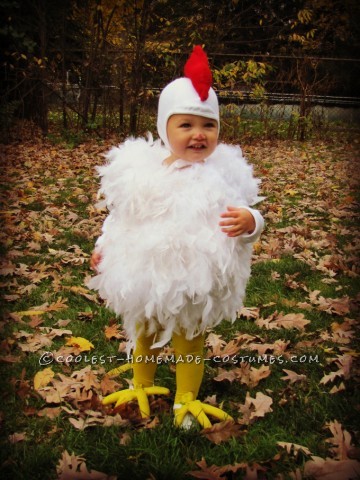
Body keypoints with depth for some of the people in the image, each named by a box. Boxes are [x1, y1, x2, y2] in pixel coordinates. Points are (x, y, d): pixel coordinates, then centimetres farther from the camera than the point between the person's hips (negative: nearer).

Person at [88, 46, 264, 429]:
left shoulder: (224, 174, -14)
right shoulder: (139, 169, -8)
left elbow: (248, 216, -15)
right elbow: (120, 216, 6)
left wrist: (248, 222, -36)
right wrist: (104, 246, 5)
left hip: (198, 284, -2)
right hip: (145, 278, 3)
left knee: (190, 341, 18)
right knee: (143, 335, 24)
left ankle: (187, 400, 40)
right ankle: (142, 387, 49)